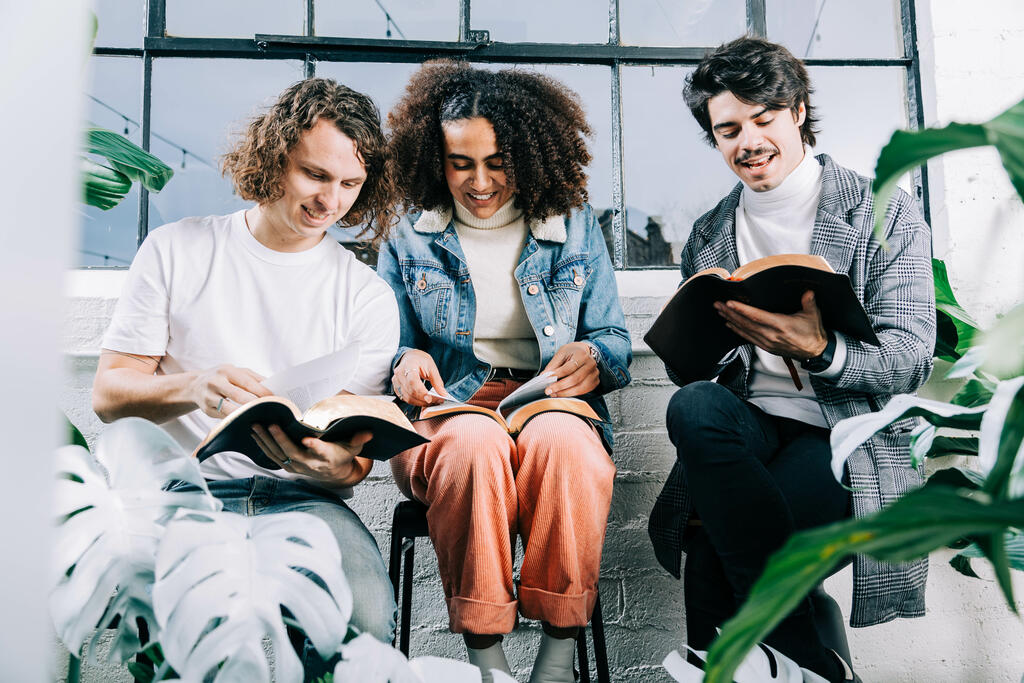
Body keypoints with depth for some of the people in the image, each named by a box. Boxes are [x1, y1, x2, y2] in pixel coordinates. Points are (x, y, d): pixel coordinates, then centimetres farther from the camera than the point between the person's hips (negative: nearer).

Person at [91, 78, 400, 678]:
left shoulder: (369, 296, 7)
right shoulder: (175, 251, 8)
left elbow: (358, 452, 3)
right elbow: (108, 393, 4)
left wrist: (339, 466, -23)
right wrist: (191, 387, -18)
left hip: (302, 499, 1)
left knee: (365, 616, -29)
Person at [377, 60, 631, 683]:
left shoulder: (576, 227, 12)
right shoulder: (410, 239, 13)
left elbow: (616, 343, 12)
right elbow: (386, 349, 14)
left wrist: (593, 356, -12)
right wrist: (406, 362, -11)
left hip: (553, 405, 0)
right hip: (448, 410, 0)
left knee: (561, 439, -36)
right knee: (476, 442, -36)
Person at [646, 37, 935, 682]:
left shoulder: (886, 214, 6)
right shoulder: (709, 234, 17)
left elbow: (911, 361, -4)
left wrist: (819, 351, -25)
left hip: (848, 430, -3)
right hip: (745, 423, 4)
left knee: (715, 549, -32)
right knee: (694, 405, -34)